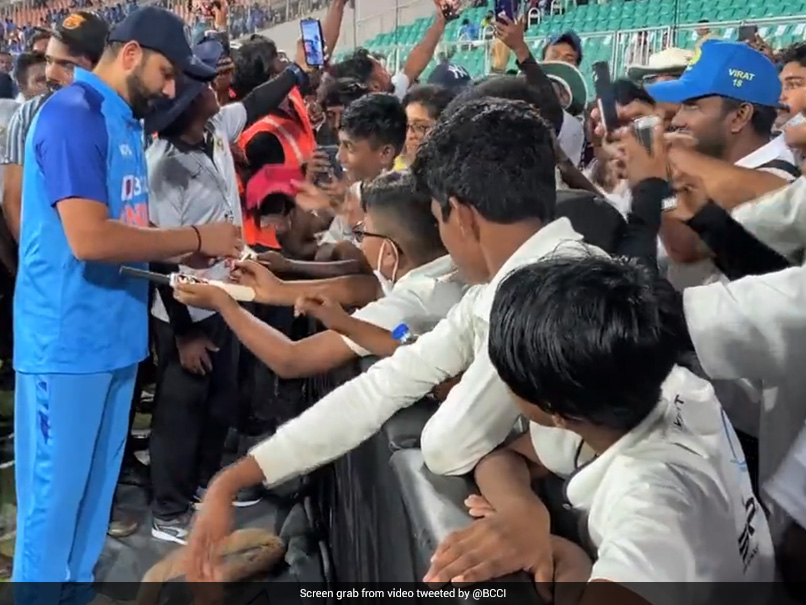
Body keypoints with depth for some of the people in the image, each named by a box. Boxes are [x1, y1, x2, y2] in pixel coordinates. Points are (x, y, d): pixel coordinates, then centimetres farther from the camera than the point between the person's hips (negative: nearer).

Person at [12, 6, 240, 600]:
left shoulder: (125, 121, 12)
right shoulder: (73, 114, -16)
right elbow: (90, 238, -26)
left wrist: (198, 250, -2)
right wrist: (197, 238, -18)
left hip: (115, 335, 9)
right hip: (66, 341, -9)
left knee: (95, 487, 19)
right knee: (53, 494, 5)